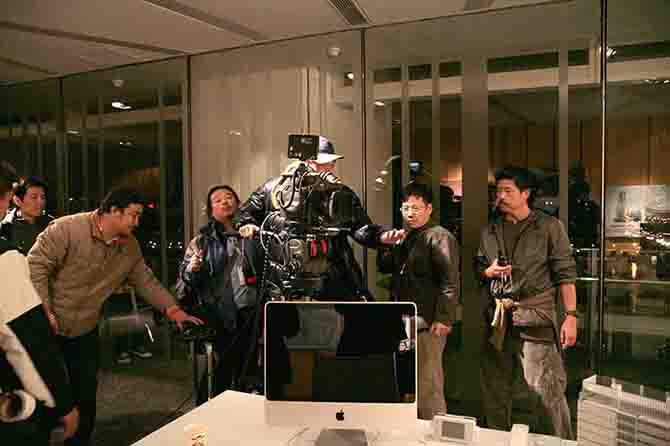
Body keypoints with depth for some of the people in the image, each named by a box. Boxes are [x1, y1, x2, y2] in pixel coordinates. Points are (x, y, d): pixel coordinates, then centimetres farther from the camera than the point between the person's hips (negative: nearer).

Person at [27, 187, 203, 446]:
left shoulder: (130, 247, -1)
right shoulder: (67, 229, -20)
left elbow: (146, 281, 4)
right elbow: (36, 266, -18)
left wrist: (172, 309, -5)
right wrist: (44, 311, -20)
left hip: (85, 332, 5)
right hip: (47, 329, -5)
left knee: (86, 395, 11)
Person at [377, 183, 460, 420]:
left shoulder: (440, 237, -7)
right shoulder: (406, 238, 19)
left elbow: (450, 281, -15)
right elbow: (384, 268, 23)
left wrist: (444, 319, -21)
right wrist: (386, 247, 3)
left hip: (428, 324, -9)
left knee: (428, 383, -3)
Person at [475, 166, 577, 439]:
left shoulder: (549, 227, -1)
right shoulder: (489, 231, 13)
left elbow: (565, 274, -4)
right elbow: (478, 268, 21)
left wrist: (571, 316, -10)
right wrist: (488, 272, -2)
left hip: (535, 317, -5)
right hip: (497, 318, 5)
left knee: (546, 393, -7)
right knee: (494, 391, 14)